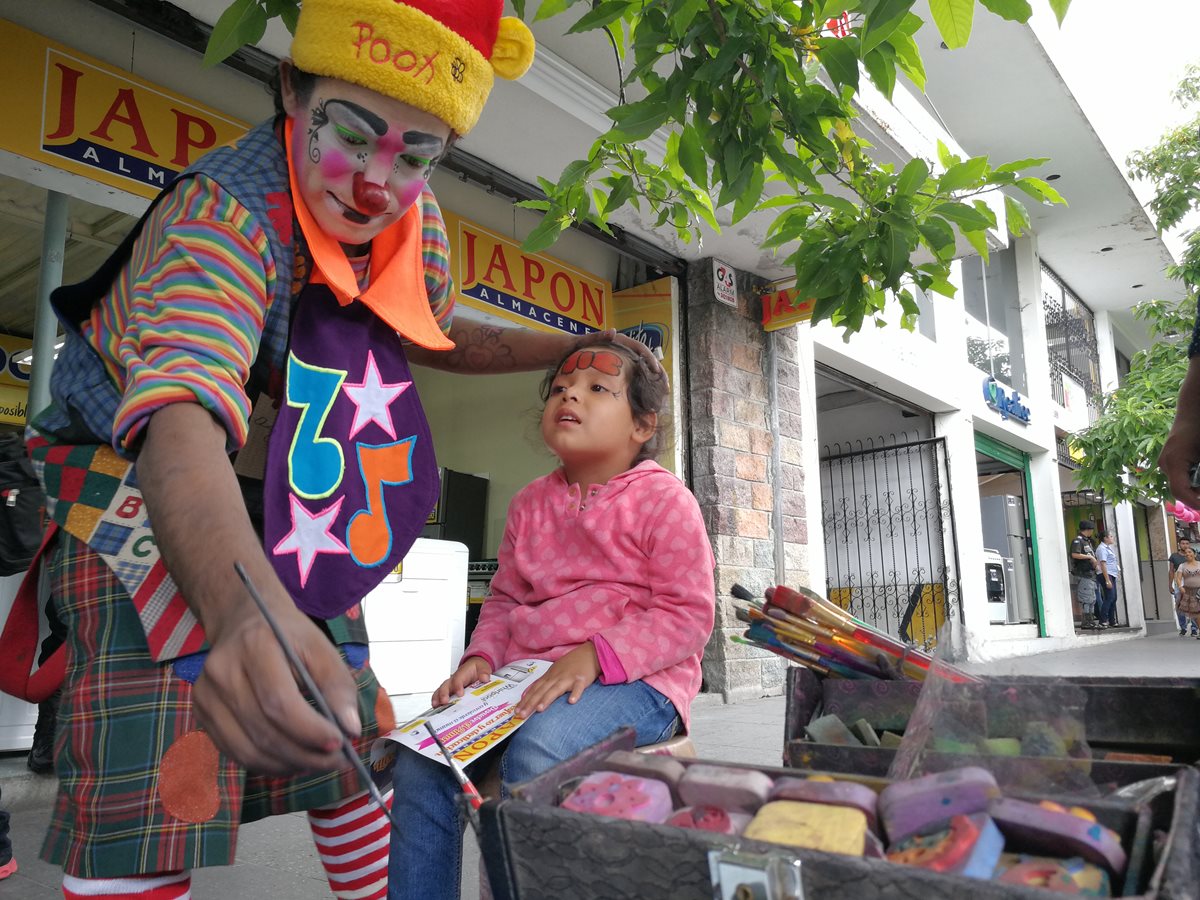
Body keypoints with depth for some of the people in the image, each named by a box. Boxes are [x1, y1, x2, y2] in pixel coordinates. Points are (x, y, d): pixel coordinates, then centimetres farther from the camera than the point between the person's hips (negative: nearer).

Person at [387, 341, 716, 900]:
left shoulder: (664, 499, -4)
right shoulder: (530, 504, 14)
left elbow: (688, 613, -10)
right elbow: (504, 599, 19)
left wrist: (594, 656, -22)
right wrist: (482, 657, -2)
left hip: (634, 679, -5)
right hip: (529, 675, 6)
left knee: (534, 754, -34)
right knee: (418, 760, -13)